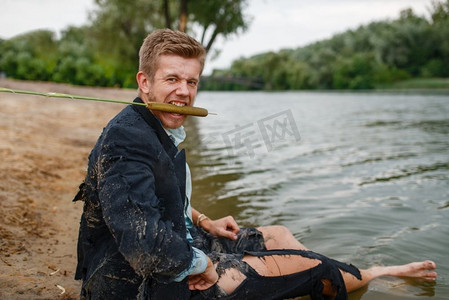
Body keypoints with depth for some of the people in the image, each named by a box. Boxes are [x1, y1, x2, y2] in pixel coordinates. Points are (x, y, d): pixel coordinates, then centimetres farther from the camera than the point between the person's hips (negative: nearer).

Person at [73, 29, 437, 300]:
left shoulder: (161, 131, 6)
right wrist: (201, 263, -22)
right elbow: (144, 242, -37)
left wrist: (203, 223, 13)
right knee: (295, 264, -6)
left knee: (277, 234, 14)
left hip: (177, 246, 10)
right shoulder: (128, 140, -27)